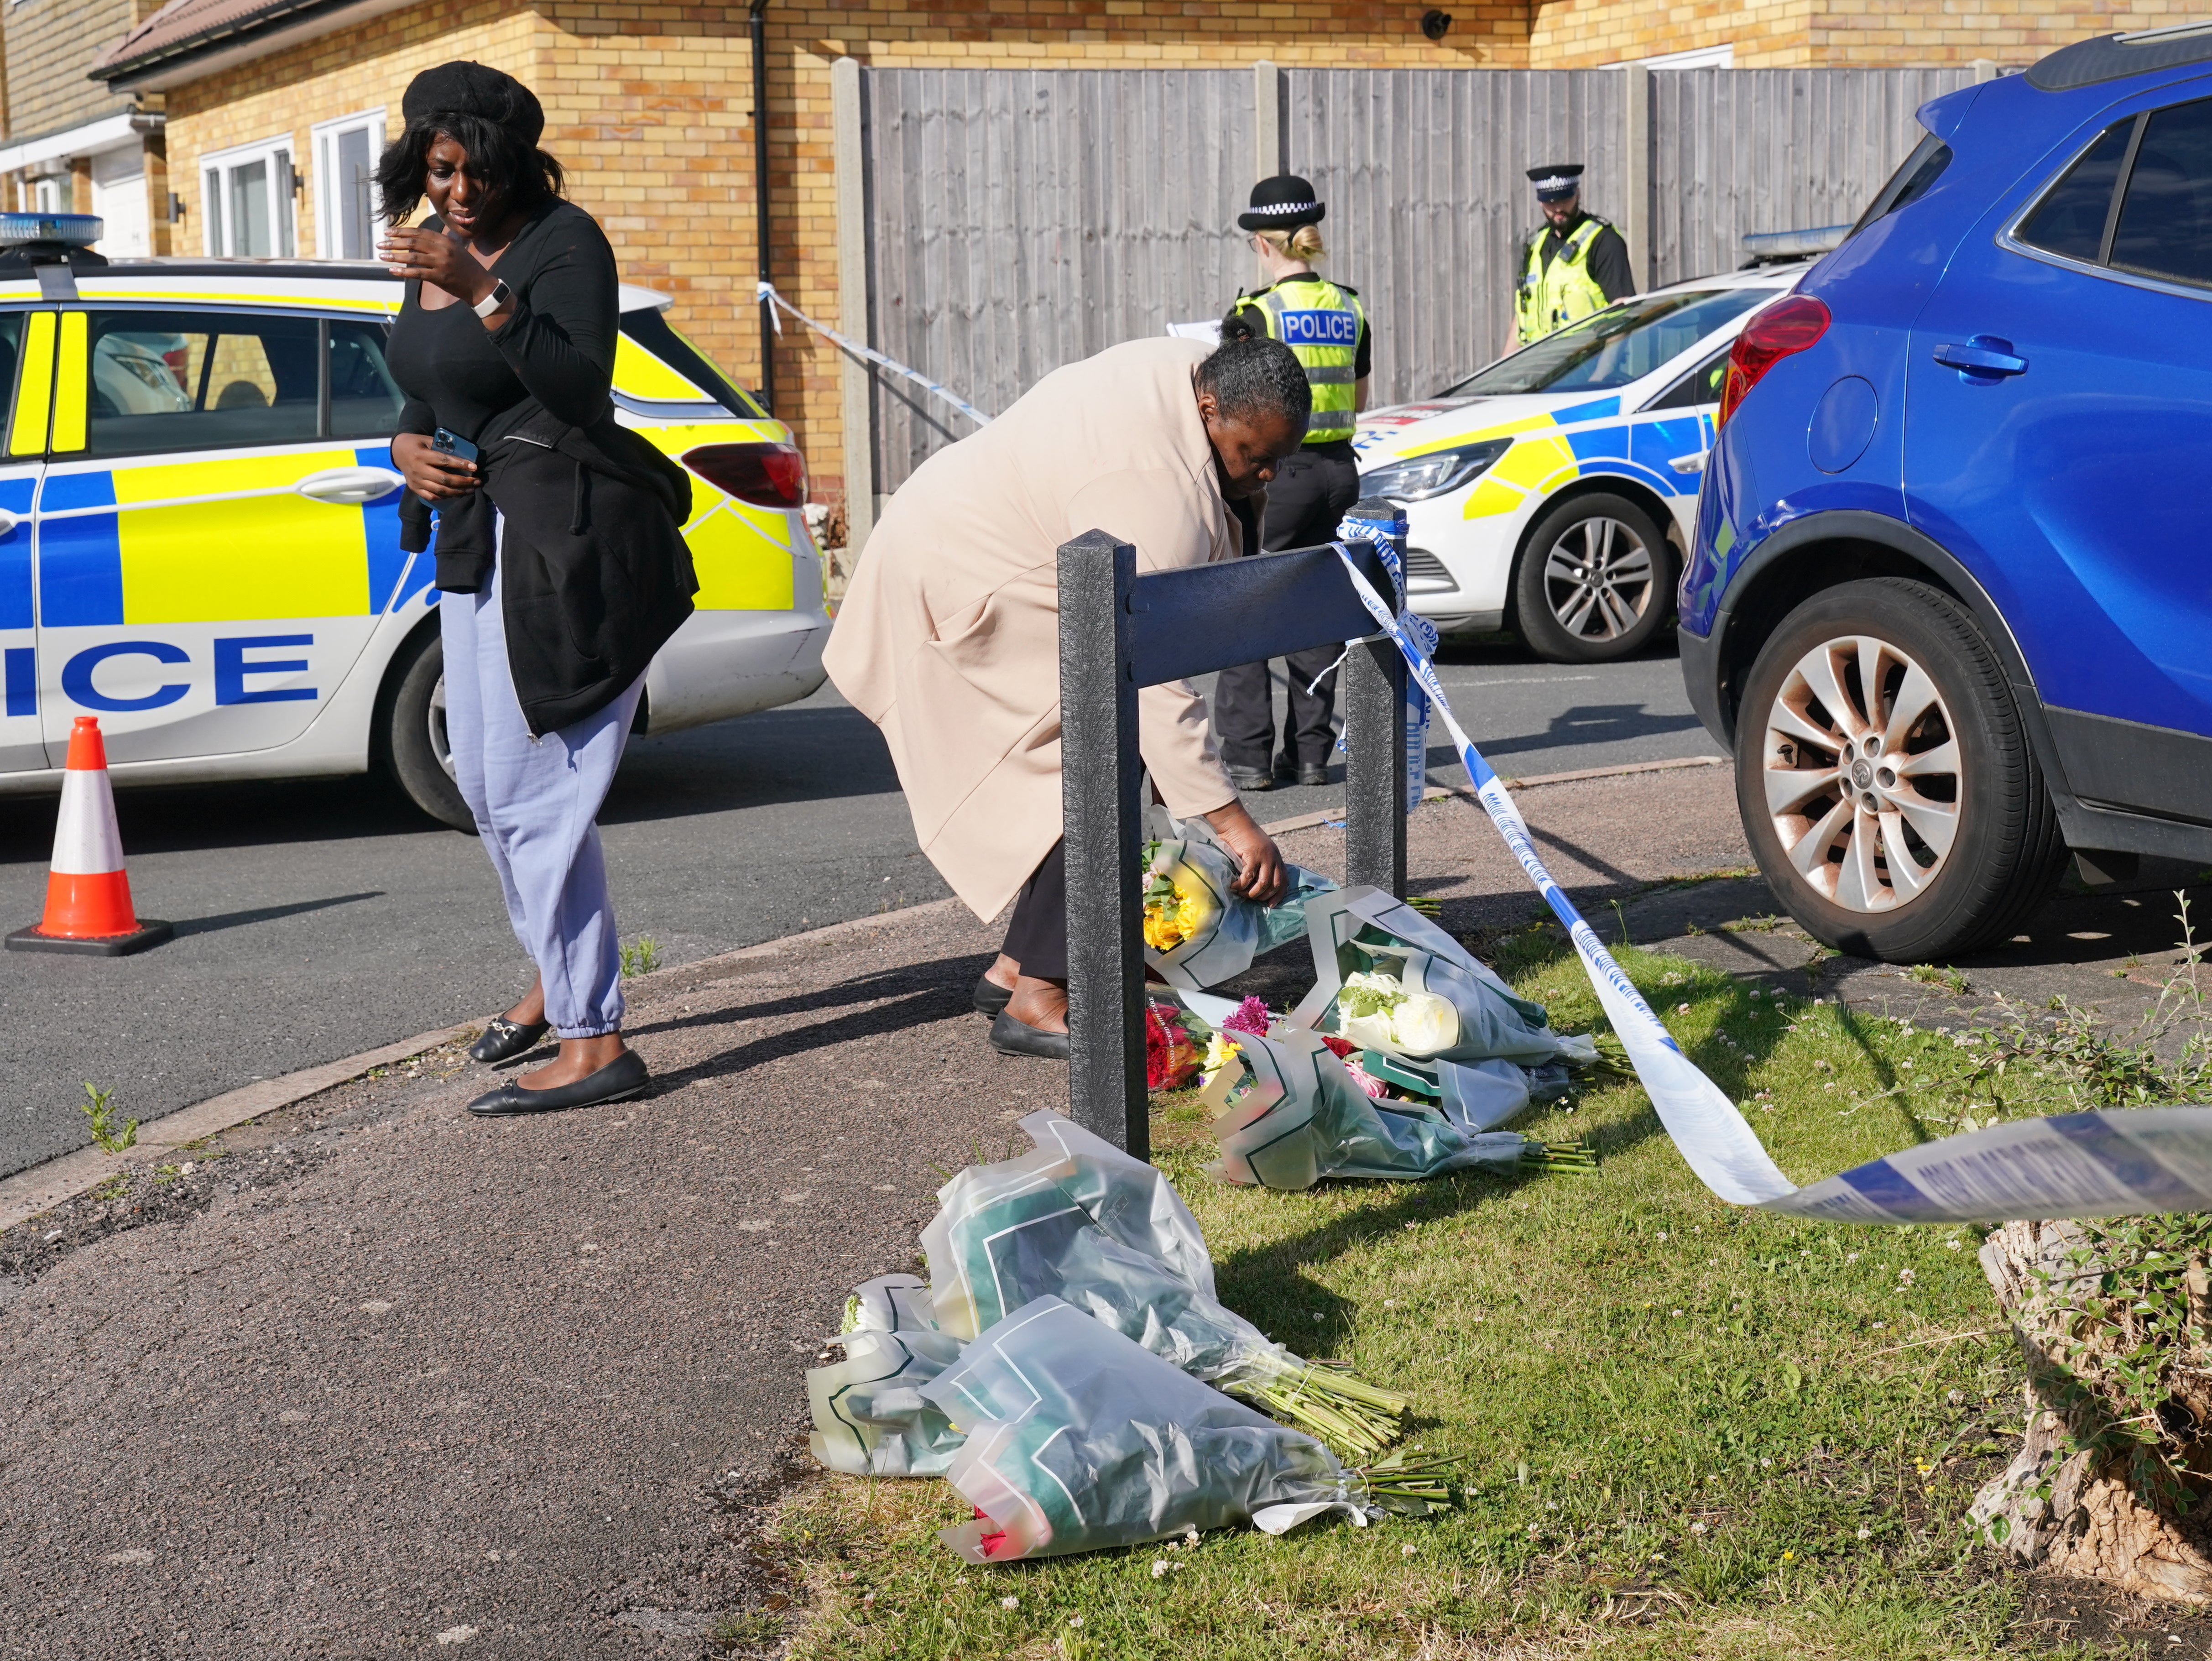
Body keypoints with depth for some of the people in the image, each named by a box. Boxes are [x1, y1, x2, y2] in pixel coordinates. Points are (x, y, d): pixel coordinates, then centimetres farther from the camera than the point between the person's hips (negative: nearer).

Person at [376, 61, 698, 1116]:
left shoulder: (563, 241, -12)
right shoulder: (433, 247, 13)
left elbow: (579, 385, -25)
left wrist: (483, 288, -30)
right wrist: (409, 448, 1)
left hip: (569, 540, -10)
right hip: (479, 532, 10)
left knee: (533, 784, -13)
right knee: (483, 779, 19)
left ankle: (593, 1043, -9)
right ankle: (556, 976, 38)